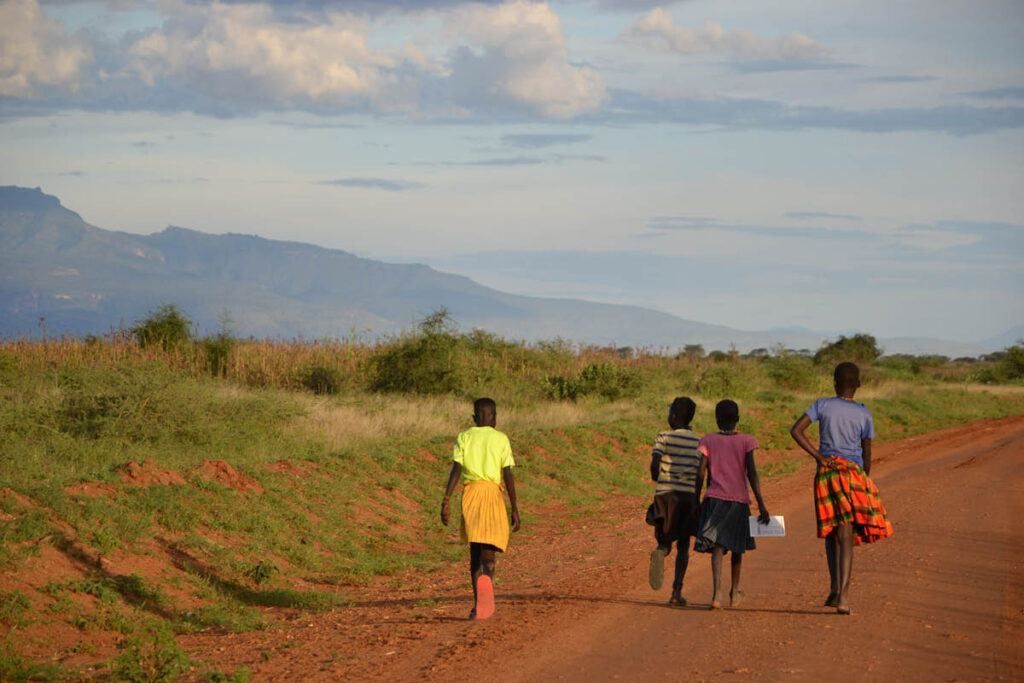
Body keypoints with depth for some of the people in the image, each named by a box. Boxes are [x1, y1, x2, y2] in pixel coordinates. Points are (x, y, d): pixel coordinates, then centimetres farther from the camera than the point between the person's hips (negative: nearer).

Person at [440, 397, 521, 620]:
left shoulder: (463, 438, 8)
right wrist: (515, 509, 4)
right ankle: (486, 582, -35)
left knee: (475, 551, 12)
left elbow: (455, 470, -3)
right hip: (493, 494, -2)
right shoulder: (501, 439, 4)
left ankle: (479, 604, 9)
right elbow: (508, 475, 0)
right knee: (488, 552, -3)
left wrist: (445, 502, -5)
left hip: (470, 493, 2)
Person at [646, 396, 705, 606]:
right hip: (688, 495, 1)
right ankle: (677, 591, 2)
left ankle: (660, 552, -29)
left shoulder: (664, 438, -2)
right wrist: (697, 498, 4)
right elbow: (701, 474, -3)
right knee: (683, 545, 11)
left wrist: (656, 479, 10)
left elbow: (654, 465, -11)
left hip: (665, 494, -1)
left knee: (665, 540, 9)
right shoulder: (699, 442, 4)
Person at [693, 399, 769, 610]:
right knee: (737, 548, 18)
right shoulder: (746, 441, 0)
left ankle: (717, 592, -27)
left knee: (717, 547, -7)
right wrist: (761, 505, -8)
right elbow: (752, 474, -7)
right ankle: (734, 593, 32)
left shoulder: (708, 441, 3)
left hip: (714, 498, 0)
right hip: (739, 500, 0)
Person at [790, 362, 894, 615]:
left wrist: (819, 457, -4)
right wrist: (864, 481, 22)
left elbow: (796, 430, -7)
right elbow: (867, 454, 9)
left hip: (827, 472, 1)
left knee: (830, 532, 17)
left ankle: (835, 587, 9)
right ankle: (843, 594, -17)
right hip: (854, 472, -1)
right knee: (846, 537, -6)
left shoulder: (822, 405, 3)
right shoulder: (864, 414, 5)